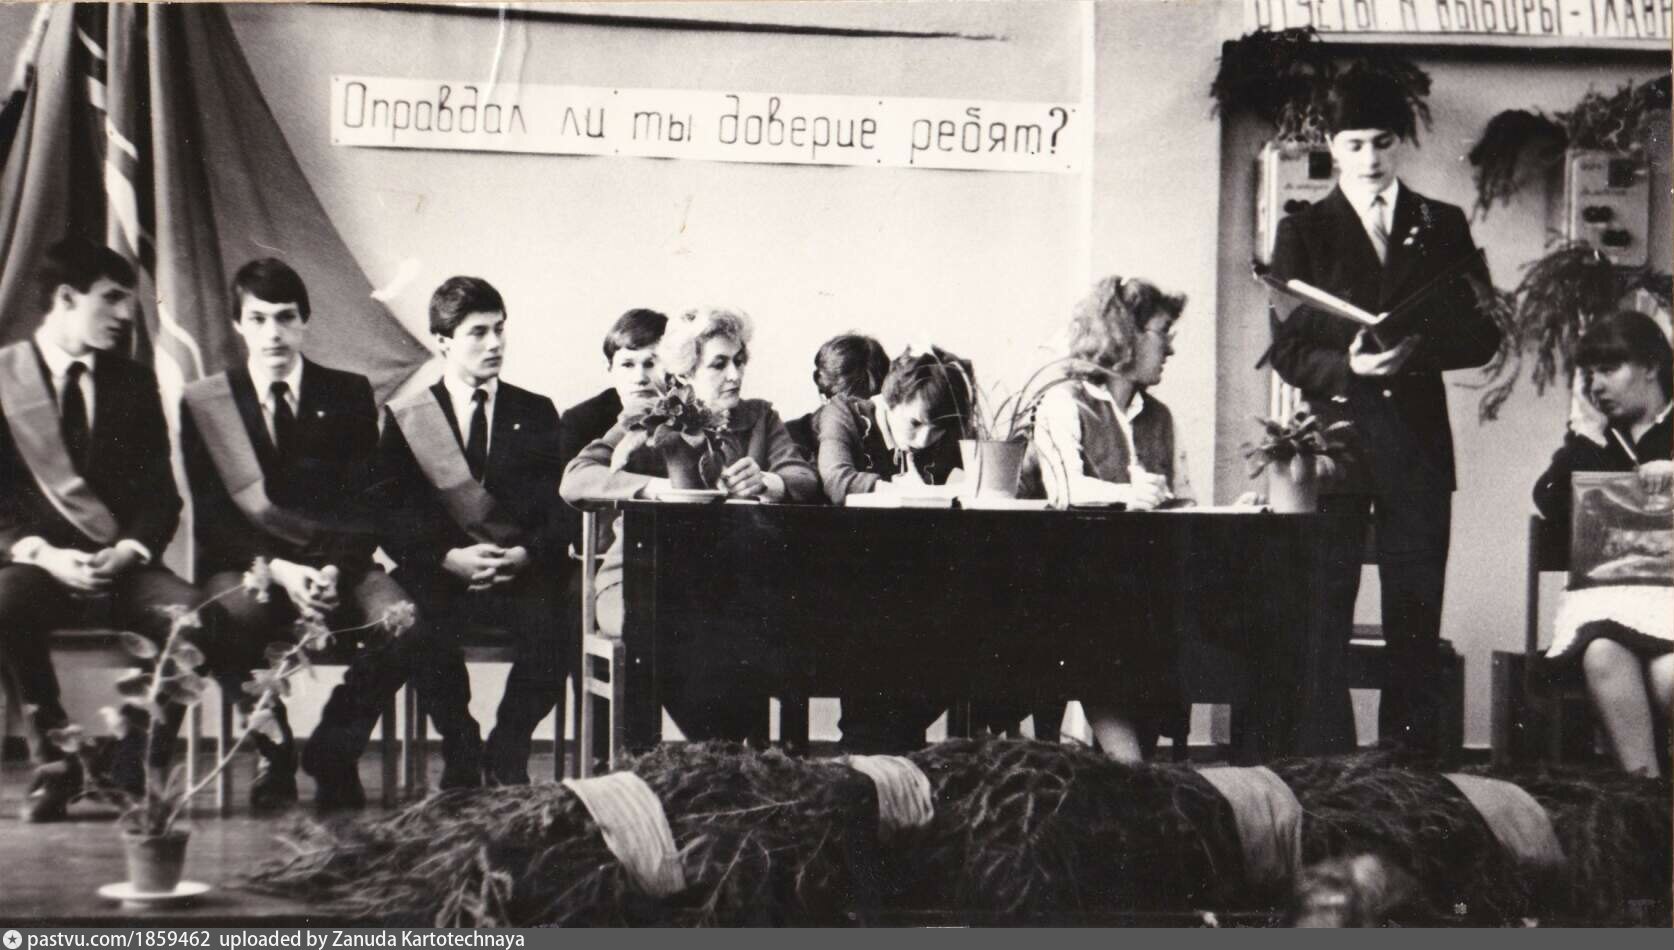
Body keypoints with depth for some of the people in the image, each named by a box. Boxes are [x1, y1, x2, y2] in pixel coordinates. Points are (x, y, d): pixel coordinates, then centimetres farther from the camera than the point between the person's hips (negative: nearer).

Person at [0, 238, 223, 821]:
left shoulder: (134, 384, 14)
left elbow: (161, 494, 9)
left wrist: (129, 550, -12)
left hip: (121, 563, 3)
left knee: (193, 614, -30)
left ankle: (135, 770, -15)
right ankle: (54, 761, -18)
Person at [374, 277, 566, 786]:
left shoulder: (537, 414, 15)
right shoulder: (405, 418, 11)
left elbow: (562, 510, 7)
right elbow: (391, 519, 2)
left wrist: (526, 554, -13)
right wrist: (449, 558, -15)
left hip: (523, 574, 1)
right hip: (439, 575, -1)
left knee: (552, 626, -31)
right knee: (421, 626, -34)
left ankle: (506, 757, -8)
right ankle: (459, 748, -8)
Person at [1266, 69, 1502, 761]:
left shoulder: (1443, 228, 12)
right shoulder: (1303, 231, 7)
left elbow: (1482, 335, 6)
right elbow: (1288, 351, 0)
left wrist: (1416, 349, -13)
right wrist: (1349, 367, -19)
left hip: (1417, 443, 1)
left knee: (1416, 618, 1)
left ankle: (1413, 763, 5)